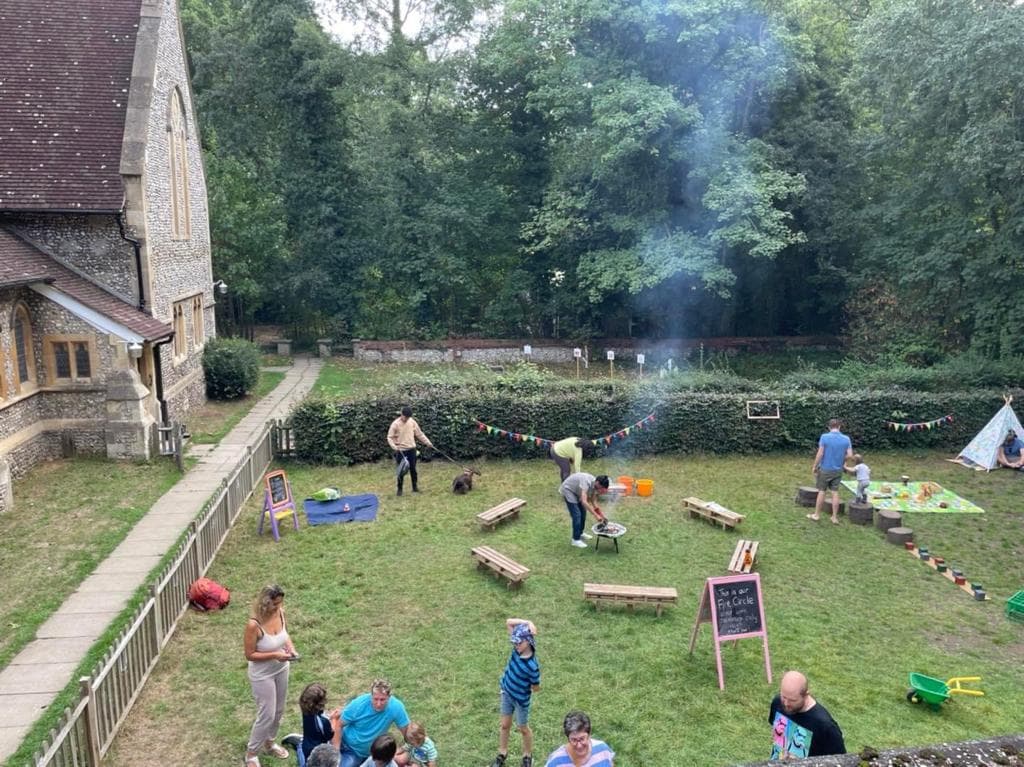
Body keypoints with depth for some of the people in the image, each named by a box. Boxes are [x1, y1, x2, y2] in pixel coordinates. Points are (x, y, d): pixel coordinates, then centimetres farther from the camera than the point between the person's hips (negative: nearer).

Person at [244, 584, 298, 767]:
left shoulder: (280, 613, -12)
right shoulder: (254, 624, -30)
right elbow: (249, 655, -22)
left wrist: (291, 647, -11)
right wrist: (275, 655, -28)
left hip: (281, 669, 6)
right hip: (263, 675, -6)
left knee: (278, 711, 21)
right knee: (267, 715, 4)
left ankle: (269, 743, 46)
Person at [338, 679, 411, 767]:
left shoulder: (396, 707, -27)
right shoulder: (358, 704, -24)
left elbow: (406, 731, -14)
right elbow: (339, 725, -12)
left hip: (366, 753, 0)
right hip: (346, 746, 0)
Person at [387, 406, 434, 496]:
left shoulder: (412, 422, 2)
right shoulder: (395, 424, -11)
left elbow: (419, 434, 10)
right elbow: (390, 437, -9)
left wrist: (428, 442, 5)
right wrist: (394, 446, -26)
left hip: (411, 449, 3)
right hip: (401, 450, -3)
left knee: (413, 469, 8)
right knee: (401, 470, 1)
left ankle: (415, 487, 21)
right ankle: (399, 489, 13)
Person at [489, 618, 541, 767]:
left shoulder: (532, 665, -35)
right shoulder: (518, 647, -19)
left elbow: (536, 687, -21)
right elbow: (509, 622, -16)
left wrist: (523, 689, -3)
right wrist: (527, 623, -28)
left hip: (521, 699, -5)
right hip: (506, 693, 5)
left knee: (523, 728, 17)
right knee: (504, 725, 19)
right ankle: (502, 755, 39)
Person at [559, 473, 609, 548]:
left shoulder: (594, 485, -10)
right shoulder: (586, 482, -36)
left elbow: (593, 502, 3)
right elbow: (584, 502, -44)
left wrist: (601, 515, -3)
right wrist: (596, 515, -43)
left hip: (576, 491, 9)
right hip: (568, 490, -9)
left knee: (583, 512, 14)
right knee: (577, 515, -13)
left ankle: (580, 533, 32)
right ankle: (576, 540, -5)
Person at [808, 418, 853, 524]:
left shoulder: (824, 437, -13)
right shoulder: (846, 439, -4)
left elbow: (820, 453, -15)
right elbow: (850, 455, -7)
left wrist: (814, 466, -5)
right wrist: (841, 459, 12)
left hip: (825, 469, -2)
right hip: (838, 470, 2)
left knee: (821, 491, 8)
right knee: (835, 493, 8)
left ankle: (817, 515, 18)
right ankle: (835, 517, 12)